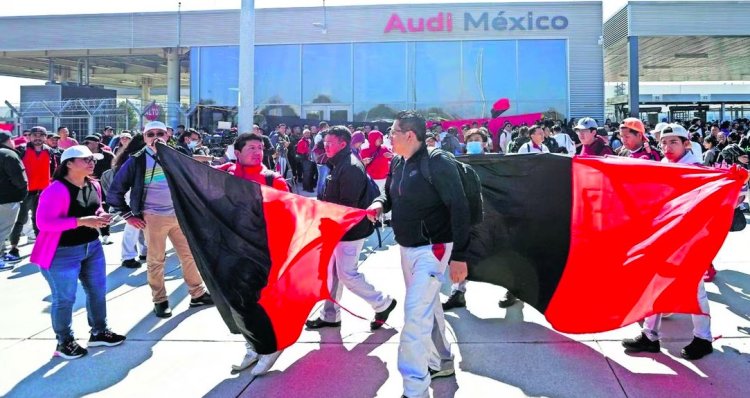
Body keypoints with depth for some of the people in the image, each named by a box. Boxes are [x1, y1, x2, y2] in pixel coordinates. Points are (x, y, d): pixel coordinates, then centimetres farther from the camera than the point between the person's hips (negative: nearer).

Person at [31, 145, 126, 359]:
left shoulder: (94, 186, 4)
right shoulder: (56, 190, -21)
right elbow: (44, 222, -25)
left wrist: (101, 216, -2)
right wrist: (81, 221, -29)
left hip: (92, 246, 8)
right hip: (63, 252, -8)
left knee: (98, 290, 15)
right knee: (64, 298, 3)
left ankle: (99, 332, 32)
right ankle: (64, 342, 19)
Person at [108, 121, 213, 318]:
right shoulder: (137, 160, -6)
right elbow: (114, 192, -3)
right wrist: (128, 215, -4)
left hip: (179, 214, 4)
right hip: (153, 218, -3)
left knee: (190, 254, 8)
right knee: (156, 260, 5)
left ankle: (198, 294, 21)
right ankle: (160, 301, 17)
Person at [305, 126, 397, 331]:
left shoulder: (351, 167, -20)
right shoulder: (339, 165, 12)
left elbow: (347, 206, -25)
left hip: (349, 231, -10)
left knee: (347, 275, -2)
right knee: (332, 273, 15)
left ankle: (382, 303, 14)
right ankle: (330, 315, 26)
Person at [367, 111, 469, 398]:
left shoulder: (438, 163, -18)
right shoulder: (397, 164, 5)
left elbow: (459, 208, -20)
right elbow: (391, 195, 20)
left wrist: (459, 255, -23)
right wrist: (380, 204, -5)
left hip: (431, 248, -8)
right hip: (407, 247, 8)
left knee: (416, 312, -11)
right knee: (429, 307, 20)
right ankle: (441, 362, 39)